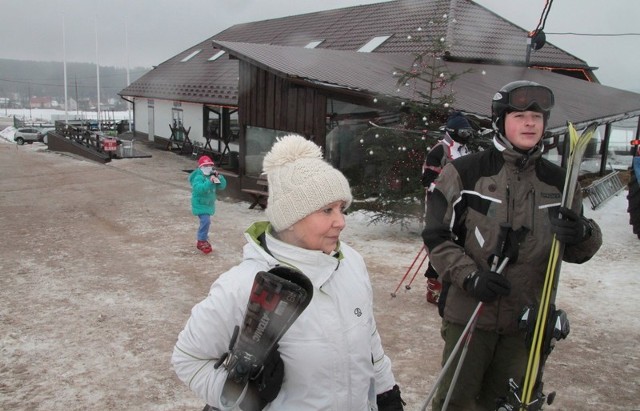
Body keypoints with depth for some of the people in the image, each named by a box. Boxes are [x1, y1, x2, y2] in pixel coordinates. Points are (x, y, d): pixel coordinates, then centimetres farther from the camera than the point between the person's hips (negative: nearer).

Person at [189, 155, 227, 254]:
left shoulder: (212, 176, 5)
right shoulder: (198, 177, -17)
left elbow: (222, 186, 1)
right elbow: (199, 188, -33)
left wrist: (219, 177, -15)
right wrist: (209, 182, -41)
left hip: (209, 204, 8)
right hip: (200, 204, -8)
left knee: (205, 222, 18)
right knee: (206, 221, -21)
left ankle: (201, 240, 33)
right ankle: (202, 241, -9)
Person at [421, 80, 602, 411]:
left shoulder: (558, 181, 4)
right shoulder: (464, 172, -7)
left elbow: (576, 252, 8)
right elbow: (437, 236, -5)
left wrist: (582, 235, -15)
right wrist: (470, 276, -18)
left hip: (528, 319, 3)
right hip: (469, 311, -3)